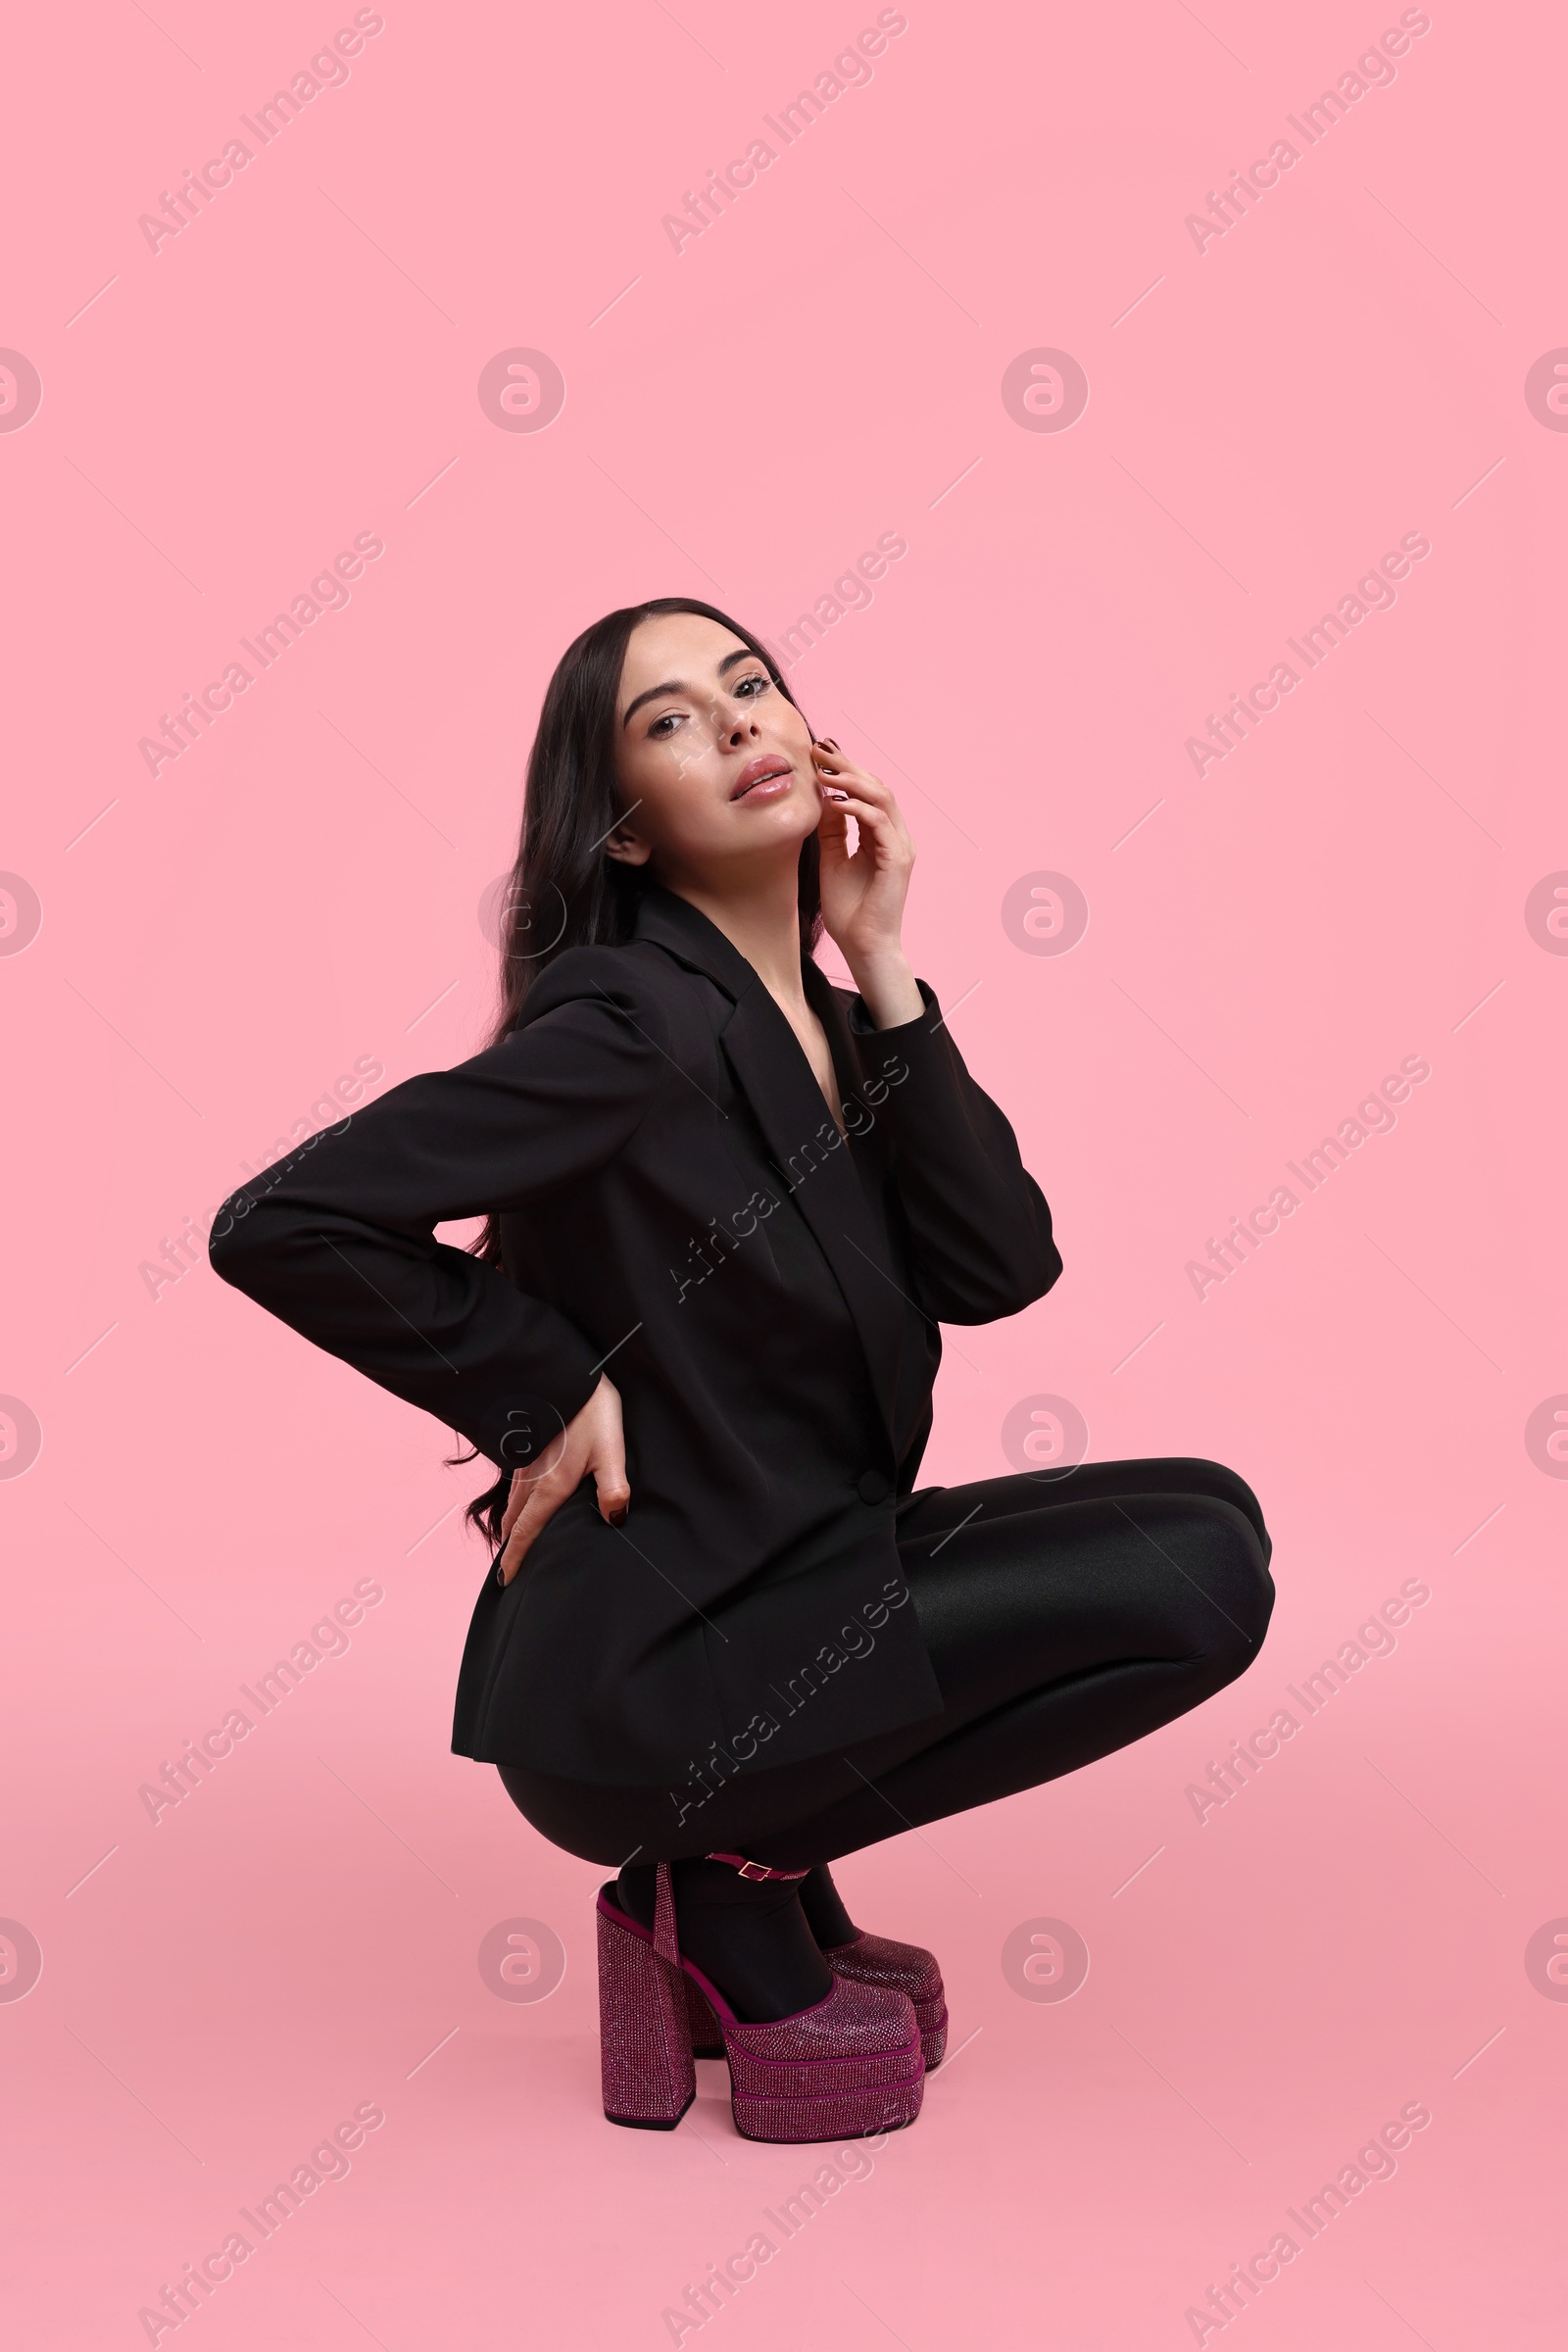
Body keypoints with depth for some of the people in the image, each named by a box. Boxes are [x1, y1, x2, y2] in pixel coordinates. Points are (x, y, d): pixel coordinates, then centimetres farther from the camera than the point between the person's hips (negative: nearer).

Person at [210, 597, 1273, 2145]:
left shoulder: (824, 1021, 8)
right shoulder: (633, 1023, -18)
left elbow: (997, 1266, -4)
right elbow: (280, 1224, -23)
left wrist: (880, 973, -6)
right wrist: (545, 1392, -15)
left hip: (801, 1576, 8)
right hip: (643, 1672, -8)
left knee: (1207, 1518, 7)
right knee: (1198, 1578, -13)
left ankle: (764, 1862, 8)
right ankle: (733, 1883, -1)